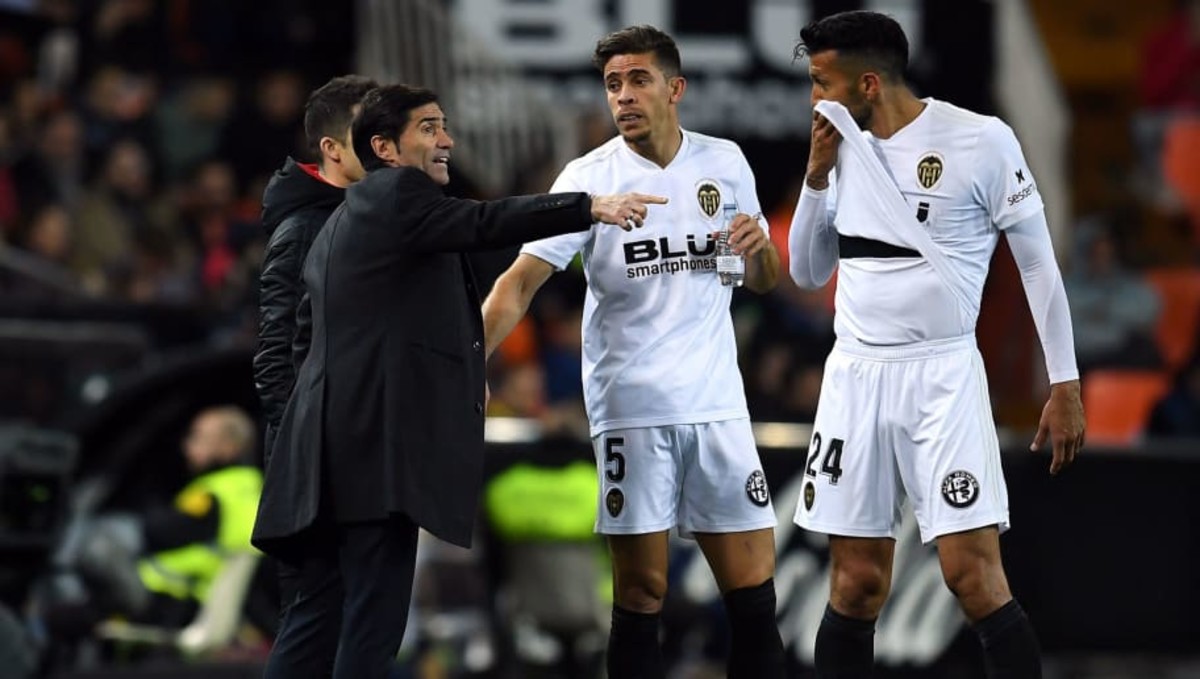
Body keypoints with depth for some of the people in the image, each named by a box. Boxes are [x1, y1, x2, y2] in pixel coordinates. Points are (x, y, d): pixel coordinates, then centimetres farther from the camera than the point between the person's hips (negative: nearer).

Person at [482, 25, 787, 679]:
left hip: (717, 404, 3)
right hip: (630, 409, -3)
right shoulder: (590, 177, -4)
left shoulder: (724, 162, 6)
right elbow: (522, 279, -13)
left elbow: (762, 281, 17)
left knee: (754, 593, -1)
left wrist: (758, 246, -6)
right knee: (639, 598, -1)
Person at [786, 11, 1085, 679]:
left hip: (940, 375, -5)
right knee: (857, 584, 3)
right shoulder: (845, 147, 8)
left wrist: (1065, 385, -6)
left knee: (973, 575, -13)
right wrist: (818, 176, 1)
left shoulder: (981, 141, -8)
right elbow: (808, 272, 16)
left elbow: (1038, 264, -3)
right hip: (855, 375, 5)